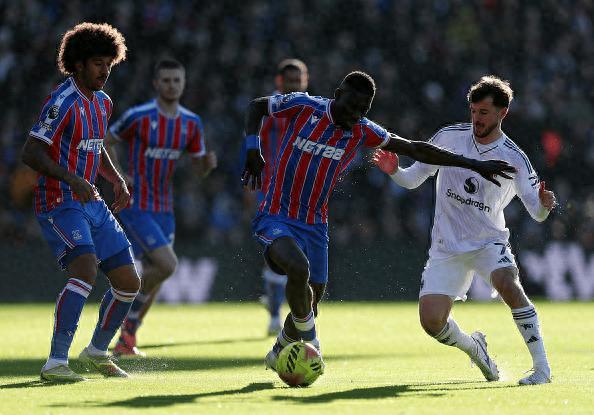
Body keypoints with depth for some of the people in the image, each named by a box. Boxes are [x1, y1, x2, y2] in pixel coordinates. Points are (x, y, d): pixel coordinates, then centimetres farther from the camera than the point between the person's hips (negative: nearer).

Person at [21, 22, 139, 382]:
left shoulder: (102, 103, 13)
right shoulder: (63, 102, -15)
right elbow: (31, 153, -20)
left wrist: (118, 180, 12)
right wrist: (72, 179, -31)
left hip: (92, 204, 9)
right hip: (60, 204, -9)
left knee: (129, 282, 8)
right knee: (86, 269, -30)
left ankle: (97, 352, 29)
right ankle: (55, 363, -29)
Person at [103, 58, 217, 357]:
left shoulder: (192, 123, 4)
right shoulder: (138, 117, -13)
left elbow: (200, 170, 10)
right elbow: (107, 142, 1)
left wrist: (209, 163, -13)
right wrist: (119, 175, -12)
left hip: (164, 209, 6)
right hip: (136, 207, -6)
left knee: (152, 278, 8)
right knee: (167, 265, -20)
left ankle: (125, 341, 23)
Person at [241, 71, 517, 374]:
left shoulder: (363, 132, 0)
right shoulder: (302, 107, -10)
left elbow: (416, 150, 6)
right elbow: (256, 106, 7)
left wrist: (474, 165, 4)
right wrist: (252, 148, -9)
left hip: (314, 225, 4)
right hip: (275, 218, -4)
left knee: (310, 304, 7)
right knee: (299, 268, -34)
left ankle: (280, 353, 39)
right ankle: (308, 338, -9)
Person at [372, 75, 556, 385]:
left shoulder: (513, 158, -9)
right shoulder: (449, 137, -4)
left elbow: (536, 213, -9)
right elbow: (412, 179, 4)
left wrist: (544, 205, -32)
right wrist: (394, 171, -17)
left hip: (489, 241, -2)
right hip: (446, 248, 2)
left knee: (507, 283, -34)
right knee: (431, 321, -12)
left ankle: (542, 367, -24)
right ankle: (473, 347, 24)